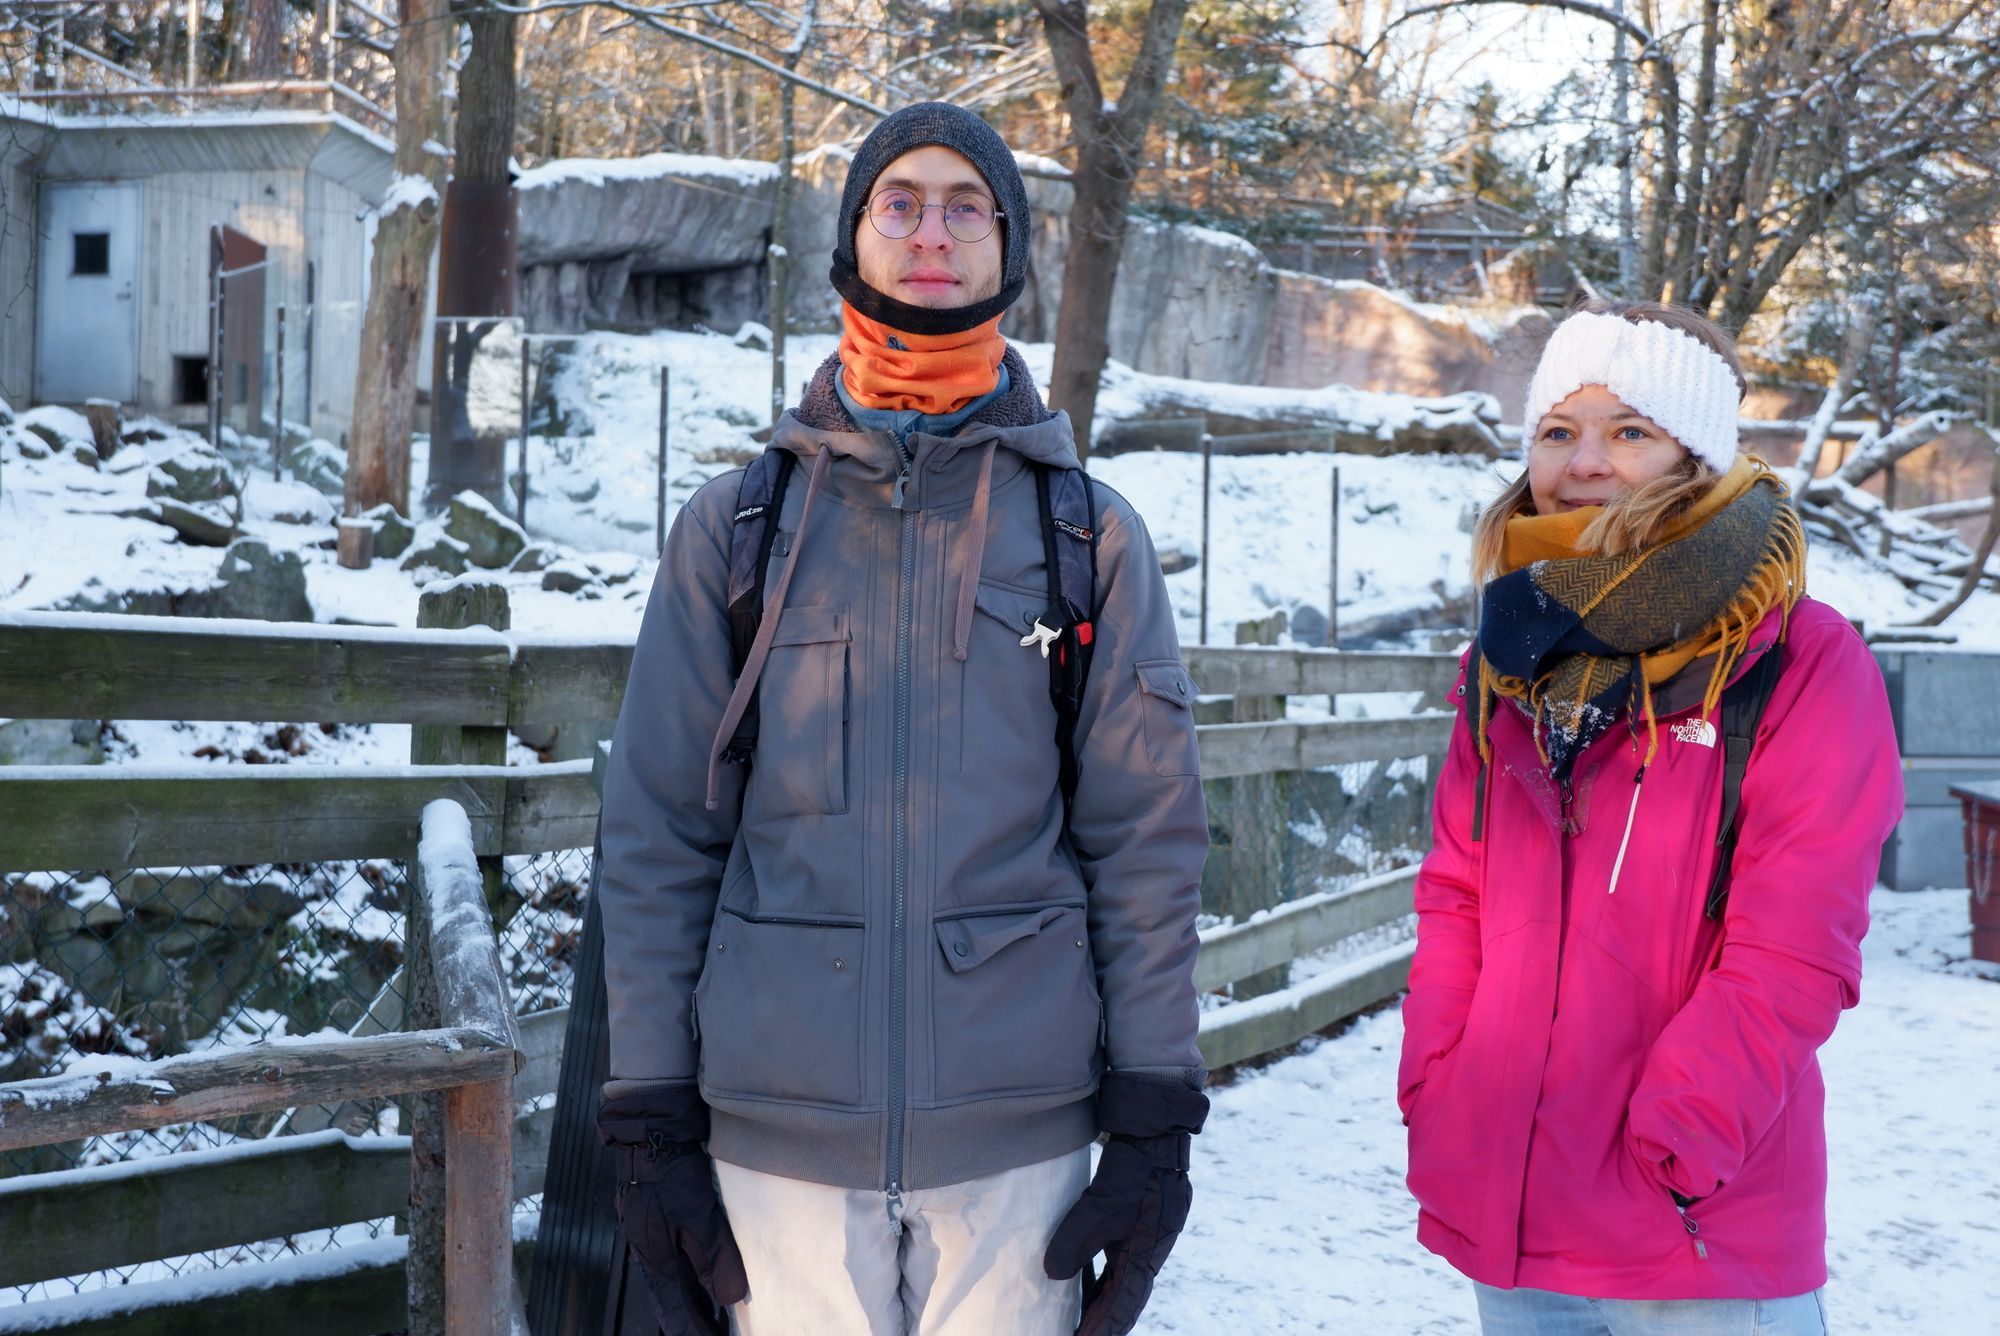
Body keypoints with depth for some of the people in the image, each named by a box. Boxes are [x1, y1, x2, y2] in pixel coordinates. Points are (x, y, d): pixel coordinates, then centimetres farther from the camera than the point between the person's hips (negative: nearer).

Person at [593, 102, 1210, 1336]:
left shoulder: (1092, 539, 5)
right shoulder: (734, 530, 6)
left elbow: (1149, 843, 3)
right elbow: (658, 839, 5)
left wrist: (1154, 1128, -2)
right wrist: (652, 1120, 1)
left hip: (1019, 1139, 0)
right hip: (779, 1140, 1)